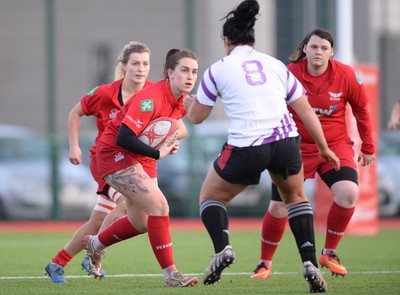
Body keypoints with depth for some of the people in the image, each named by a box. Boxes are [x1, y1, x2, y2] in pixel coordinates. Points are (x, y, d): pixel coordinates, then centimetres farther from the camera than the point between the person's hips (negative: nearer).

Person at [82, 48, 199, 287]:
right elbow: (123, 138, -34)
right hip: (115, 152, -9)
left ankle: (95, 245, 44)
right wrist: (158, 154, -34)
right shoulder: (151, 98, -30)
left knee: (141, 222, 16)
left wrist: (172, 133, -11)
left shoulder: (180, 100, -5)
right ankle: (170, 274, -17)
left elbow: (179, 128, 12)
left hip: (142, 157, 9)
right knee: (159, 205, -22)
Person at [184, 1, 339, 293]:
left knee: (211, 198, 20)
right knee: (296, 196, 28)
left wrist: (187, 103, 38)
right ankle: (310, 263, 11)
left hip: (246, 148, -3)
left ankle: (222, 247, -9)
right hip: (286, 142, 3)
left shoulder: (218, 69, 7)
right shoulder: (276, 65, 14)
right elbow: (305, 109, 15)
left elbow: (196, 117, 16)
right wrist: (324, 147, 23)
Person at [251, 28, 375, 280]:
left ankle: (329, 253, -1)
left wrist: (368, 147, 11)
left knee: (348, 193, -22)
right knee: (279, 207, -4)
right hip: (297, 146, -1)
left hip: (335, 144, 1)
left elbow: (361, 110, 5)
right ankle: (265, 264, 18)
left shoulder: (347, 76, -10)